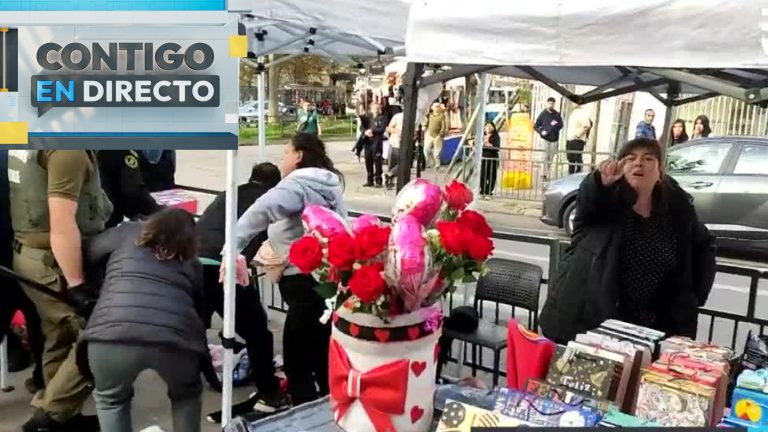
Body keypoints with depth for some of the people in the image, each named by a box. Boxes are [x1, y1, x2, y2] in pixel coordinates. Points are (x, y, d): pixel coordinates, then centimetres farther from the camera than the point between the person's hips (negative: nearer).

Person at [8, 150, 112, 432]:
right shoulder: (67, 147, -21)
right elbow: (62, 224, -26)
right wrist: (76, 283, -23)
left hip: (28, 252, 9)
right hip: (52, 261, -9)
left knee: (60, 339, 18)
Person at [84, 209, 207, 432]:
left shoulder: (126, 233, 25)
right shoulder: (192, 263, 28)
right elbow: (199, 309, 30)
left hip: (112, 333, -1)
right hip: (174, 337, 1)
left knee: (110, 398, 30)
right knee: (186, 395, 32)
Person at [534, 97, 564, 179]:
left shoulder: (557, 115, 5)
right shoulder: (543, 114, 0)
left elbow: (561, 125, 5)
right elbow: (536, 126, 4)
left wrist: (556, 124, -17)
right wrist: (541, 132, -14)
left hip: (554, 139, 3)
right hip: (545, 139, -2)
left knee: (551, 158, 7)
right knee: (546, 157, -8)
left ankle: (547, 172, 19)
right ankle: (545, 174, -6)